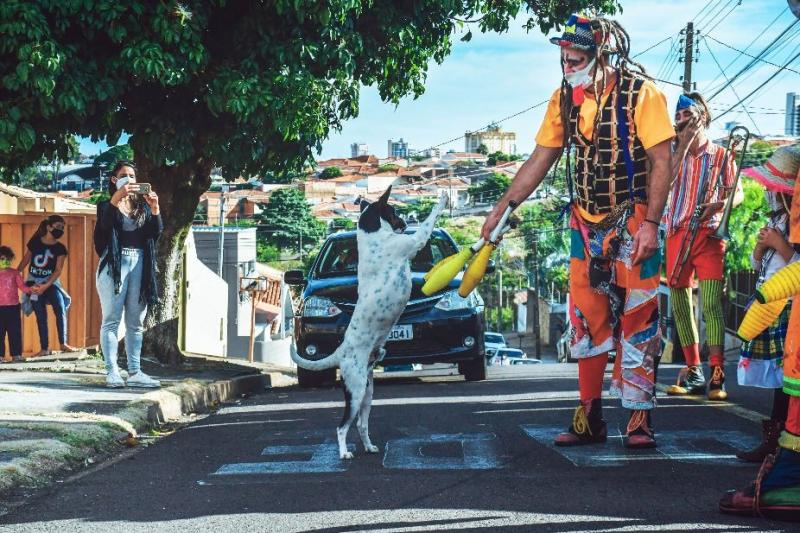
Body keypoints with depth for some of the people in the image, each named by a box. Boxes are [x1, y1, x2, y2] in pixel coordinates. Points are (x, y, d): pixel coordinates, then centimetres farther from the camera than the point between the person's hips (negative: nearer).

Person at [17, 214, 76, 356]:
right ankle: (44, 348, 5)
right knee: (41, 316, 2)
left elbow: (58, 270, -10)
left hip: (51, 282, 0)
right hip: (33, 282, 0)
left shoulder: (60, 248, -4)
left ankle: (63, 344, -3)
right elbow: (25, 261, 8)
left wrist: (46, 285, -21)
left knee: (61, 311, -13)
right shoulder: (35, 242, -3)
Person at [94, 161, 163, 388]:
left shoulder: (142, 206, 17)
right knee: (111, 320, -6)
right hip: (115, 263, -4)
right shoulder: (107, 205, 7)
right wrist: (117, 197, -29)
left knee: (135, 322, 4)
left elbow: (156, 231, 3)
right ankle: (112, 372, -9)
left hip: (139, 263, 4)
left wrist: (154, 208, -14)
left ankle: (135, 372, 5)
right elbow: (104, 223, -16)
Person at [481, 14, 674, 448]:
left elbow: (661, 161, -15)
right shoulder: (565, 99, 3)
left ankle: (640, 419, 0)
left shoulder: (640, 93, -14)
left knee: (637, 321, -5)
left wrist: (651, 224, -21)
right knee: (588, 320, 5)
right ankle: (589, 419, 11)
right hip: (585, 223, 5)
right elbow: (541, 159, 8)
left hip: (632, 222, -5)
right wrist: (502, 208, 4)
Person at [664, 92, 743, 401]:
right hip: (677, 236, 4)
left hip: (708, 235, -4)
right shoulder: (673, 153, 11)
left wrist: (720, 204, -16)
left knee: (711, 303, -15)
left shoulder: (721, 156, 6)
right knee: (680, 306, 5)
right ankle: (693, 373, 14)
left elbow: (738, 194, 6)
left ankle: (717, 377, -19)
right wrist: (684, 143, -9)